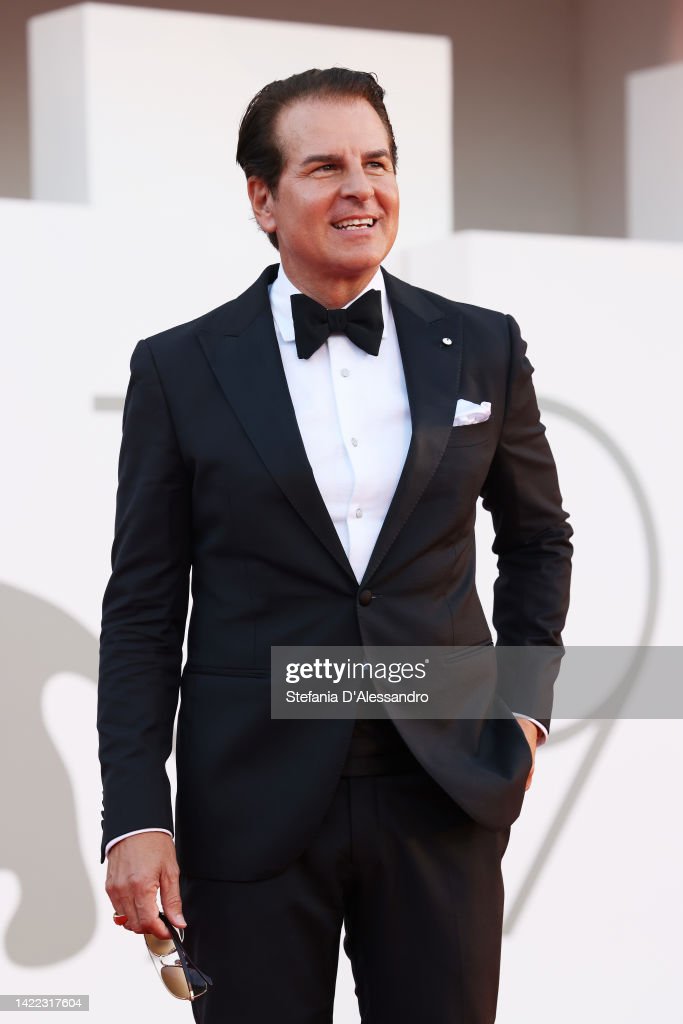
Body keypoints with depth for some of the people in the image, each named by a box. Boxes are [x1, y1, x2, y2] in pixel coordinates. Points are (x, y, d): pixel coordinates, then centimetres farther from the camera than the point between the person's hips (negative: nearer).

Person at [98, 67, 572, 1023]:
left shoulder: (482, 347, 5)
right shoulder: (179, 369, 0)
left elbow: (538, 536, 19)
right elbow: (142, 610, 0)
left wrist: (527, 701, 9)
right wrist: (135, 817, -6)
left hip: (444, 795, 2)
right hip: (254, 801, -1)